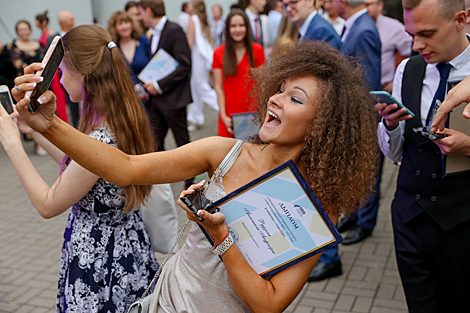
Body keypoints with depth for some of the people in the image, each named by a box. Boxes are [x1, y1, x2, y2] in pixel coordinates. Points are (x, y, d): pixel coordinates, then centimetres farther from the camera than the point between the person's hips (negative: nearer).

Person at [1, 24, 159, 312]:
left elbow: (48, 205, -17)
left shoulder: (98, 143, -31)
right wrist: (34, 128, 8)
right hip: (126, 242, 8)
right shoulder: (125, 119, -5)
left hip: (97, 255, -8)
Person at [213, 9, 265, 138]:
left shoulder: (257, 50, 4)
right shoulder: (219, 53, 4)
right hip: (230, 115, 0)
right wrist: (224, 116, -6)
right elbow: (218, 87, 1)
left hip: (253, 113, 0)